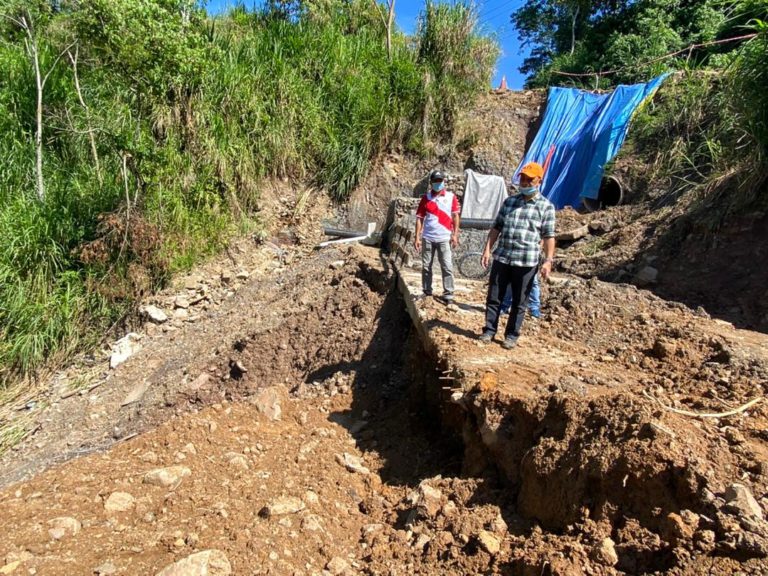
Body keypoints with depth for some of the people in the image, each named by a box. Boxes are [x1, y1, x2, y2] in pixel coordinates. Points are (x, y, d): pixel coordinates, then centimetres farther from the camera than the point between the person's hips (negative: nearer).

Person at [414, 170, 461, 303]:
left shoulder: (451, 197, 3)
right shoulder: (426, 198, 5)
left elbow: (455, 216, 5)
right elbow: (420, 218, 5)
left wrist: (455, 234, -3)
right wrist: (417, 237, 0)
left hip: (444, 238, -1)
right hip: (427, 238, 2)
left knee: (447, 267, -4)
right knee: (426, 267, 8)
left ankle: (448, 293, 3)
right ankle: (427, 292, 20)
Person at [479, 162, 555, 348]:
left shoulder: (546, 206, 1)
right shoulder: (509, 201, 11)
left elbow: (549, 236, -2)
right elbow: (496, 228, 13)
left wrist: (548, 260, -10)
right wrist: (487, 249, 5)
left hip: (527, 262, -3)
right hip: (501, 258, 3)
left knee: (519, 302, 6)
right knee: (493, 297, 7)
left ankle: (512, 335, 18)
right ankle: (489, 330, 19)